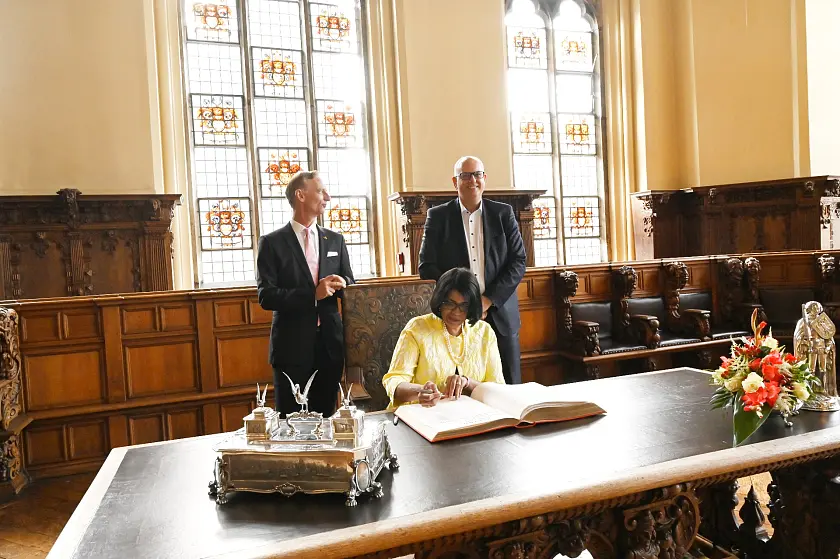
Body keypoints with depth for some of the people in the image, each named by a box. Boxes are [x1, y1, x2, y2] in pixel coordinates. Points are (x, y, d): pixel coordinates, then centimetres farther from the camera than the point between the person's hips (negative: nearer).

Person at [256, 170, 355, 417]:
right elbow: (266, 296, -10)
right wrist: (313, 295, -20)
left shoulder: (335, 240, 10)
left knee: (325, 417, 11)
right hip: (292, 346, -3)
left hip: (330, 343, 4)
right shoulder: (272, 243, -3)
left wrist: (342, 285, -9)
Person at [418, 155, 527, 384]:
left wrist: (488, 299, -10)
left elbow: (518, 262, 2)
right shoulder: (438, 216, 3)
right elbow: (427, 267, -1)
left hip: (500, 313, 1)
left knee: (509, 388, 7)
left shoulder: (503, 213, 6)